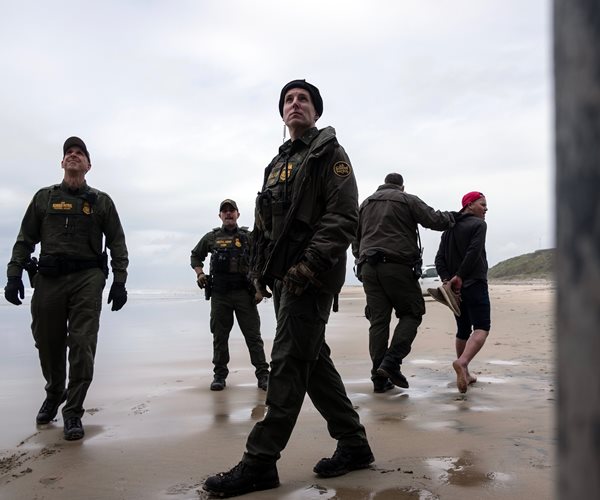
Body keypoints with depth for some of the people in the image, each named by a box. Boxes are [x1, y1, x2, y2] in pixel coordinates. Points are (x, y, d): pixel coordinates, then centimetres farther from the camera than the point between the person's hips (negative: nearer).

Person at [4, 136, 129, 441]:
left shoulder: (101, 202, 10)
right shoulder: (44, 197, 14)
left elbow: (117, 244, 7)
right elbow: (25, 240, 12)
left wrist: (119, 282, -3)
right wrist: (14, 275, 1)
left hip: (87, 279, -2)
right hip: (48, 279, 2)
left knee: (82, 345, -8)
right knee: (48, 344, 9)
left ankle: (73, 413, 3)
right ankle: (54, 395, 35)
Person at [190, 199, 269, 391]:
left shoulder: (248, 237, 6)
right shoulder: (211, 238, 10)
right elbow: (195, 256, 23)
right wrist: (200, 274, 6)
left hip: (244, 293, -1)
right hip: (219, 294, 2)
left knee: (253, 335, -1)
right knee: (220, 337, 7)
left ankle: (263, 375, 4)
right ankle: (220, 375, 18)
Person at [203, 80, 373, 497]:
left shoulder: (329, 154, 0)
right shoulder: (278, 163, 23)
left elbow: (343, 217, -13)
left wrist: (309, 266, -20)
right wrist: (262, 269, 13)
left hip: (311, 278, -9)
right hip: (284, 277, 9)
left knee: (288, 364, -8)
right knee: (314, 361, 10)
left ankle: (260, 462, -1)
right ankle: (354, 444, 22)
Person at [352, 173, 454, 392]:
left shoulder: (365, 204, 23)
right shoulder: (408, 200, 7)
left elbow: (355, 241, 23)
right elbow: (434, 220, 0)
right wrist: (450, 217, 20)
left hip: (368, 267, 5)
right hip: (398, 266, -5)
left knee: (378, 320, 5)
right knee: (411, 313, 6)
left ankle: (379, 377, 4)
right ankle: (391, 362, -10)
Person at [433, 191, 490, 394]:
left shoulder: (449, 228, 18)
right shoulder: (478, 224, -2)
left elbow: (440, 259, 8)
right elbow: (473, 253, -17)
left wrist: (447, 280, -2)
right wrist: (459, 277, -14)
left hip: (454, 287, 7)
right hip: (475, 285, -7)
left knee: (463, 330, 16)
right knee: (481, 328, -12)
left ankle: (465, 374, 20)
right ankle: (462, 362, -34)